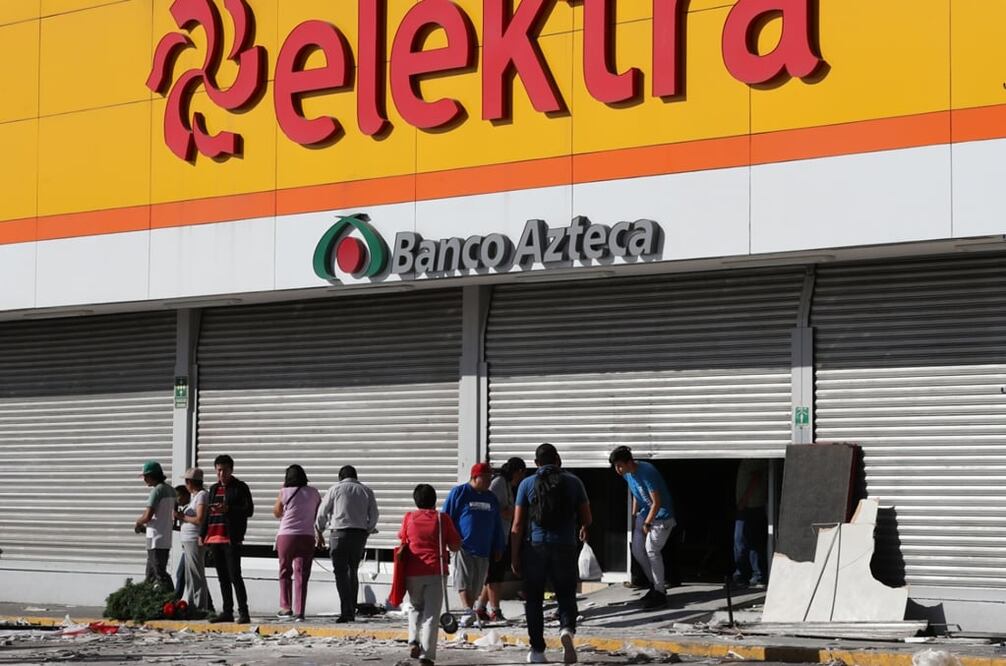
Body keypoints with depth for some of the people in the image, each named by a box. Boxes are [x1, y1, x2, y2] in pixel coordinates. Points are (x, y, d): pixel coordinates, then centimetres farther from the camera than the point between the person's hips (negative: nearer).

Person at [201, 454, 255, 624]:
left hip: (232, 538, -7)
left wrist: (228, 509, -22)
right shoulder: (214, 489, 18)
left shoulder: (240, 487, -1)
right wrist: (203, 535, 17)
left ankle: (243, 612, -13)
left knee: (234, 575, -12)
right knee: (222, 577, 9)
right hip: (215, 538, 7)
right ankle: (227, 612, 13)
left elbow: (249, 510, -9)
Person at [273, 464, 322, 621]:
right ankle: (299, 612, -3)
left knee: (285, 572, 15)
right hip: (307, 537, 1)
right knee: (301, 575, 2)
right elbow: (319, 515, 13)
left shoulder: (285, 492, -2)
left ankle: (286, 607, 9)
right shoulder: (313, 493, 4)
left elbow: (277, 513, 12)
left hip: (286, 536, -1)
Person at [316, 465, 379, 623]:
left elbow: (322, 513, 6)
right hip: (360, 534, 4)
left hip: (340, 533, -4)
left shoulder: (335, 489, 3)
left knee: (341, 572, -6)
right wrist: (368, 531, 23)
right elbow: (374, 515, 9)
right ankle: (352, 611, 15)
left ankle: (346, 611, -18)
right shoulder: (366, 491, 11)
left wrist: (320, 533, 17)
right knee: (353, 571, 15)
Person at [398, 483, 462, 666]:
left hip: (412, 572, 2)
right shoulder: (442, 519, -1)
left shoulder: (409, 518, 2)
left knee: (416, 607, 22)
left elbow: (403, 542, 15)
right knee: (431, 613, 0)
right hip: (436, 572, -2)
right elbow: (455, 546, 2)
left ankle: (414, 641, 2)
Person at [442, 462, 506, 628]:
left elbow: (497, 526, 23)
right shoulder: (458, 493, 1)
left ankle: (468, 616, 15)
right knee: (464, 580, -16)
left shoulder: (491, 498, 17)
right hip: (463, 546, -5)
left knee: (476, 585, 7)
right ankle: (468, 612, -25)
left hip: (483, 549, 6)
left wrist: (498, 548, 19)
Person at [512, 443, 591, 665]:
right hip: (565, 547, 1)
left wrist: (515, 557, 3)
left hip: (535, 547, 0)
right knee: (566, 596, 12)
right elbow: (587, 519, 9)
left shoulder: (527, 484, 2)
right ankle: (567, 629, -17)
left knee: (534, 600, 10)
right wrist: (583, 529, 32)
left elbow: (517, 525, -2)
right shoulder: (573, 482, 4)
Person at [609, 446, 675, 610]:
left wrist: (647, 524, -16)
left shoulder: (646, 472, -28)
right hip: (645, 513, 9)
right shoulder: (627, 474, -1)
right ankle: (655, 585, 22)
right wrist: (634, 516, 11)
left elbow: (657, 502, -24)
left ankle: (660, 594, -15)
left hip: (661, 515, -9)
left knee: (651, 549, -19)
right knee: (637, 550, 5)